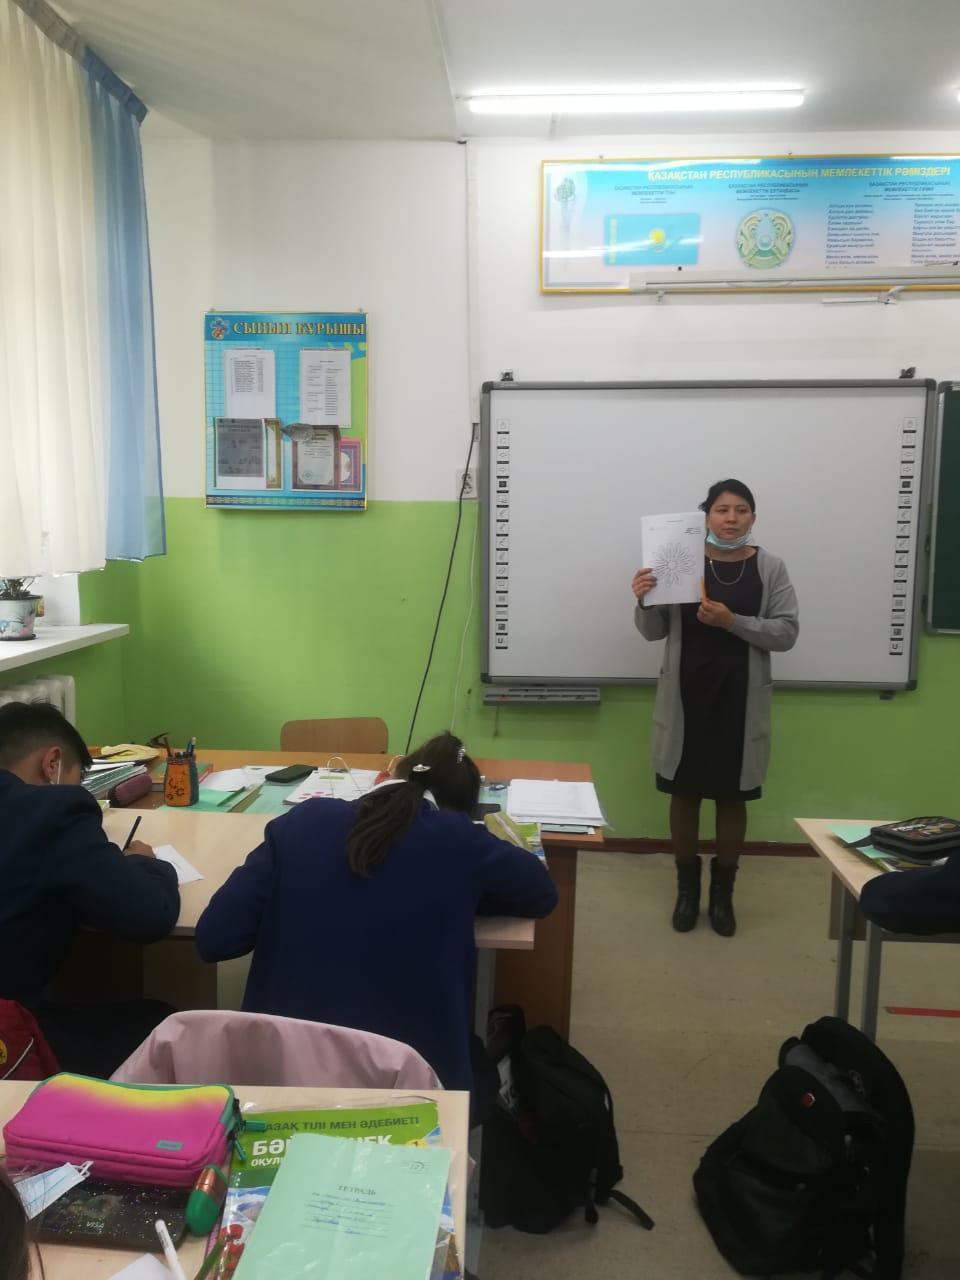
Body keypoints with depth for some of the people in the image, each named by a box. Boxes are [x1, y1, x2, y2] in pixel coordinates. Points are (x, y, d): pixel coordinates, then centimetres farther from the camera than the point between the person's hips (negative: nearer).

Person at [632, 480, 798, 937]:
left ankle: (723, 893, 28)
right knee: (684, 792, 9)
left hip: (740, 699, 0)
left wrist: (732, 622, -19)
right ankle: (687, 889, 27)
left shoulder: (770, 568, -1)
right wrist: (643, 601, -21)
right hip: (686, 696, 0)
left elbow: (787, 632, -5)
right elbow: (654, 632, 0)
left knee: (732, 796, 10)